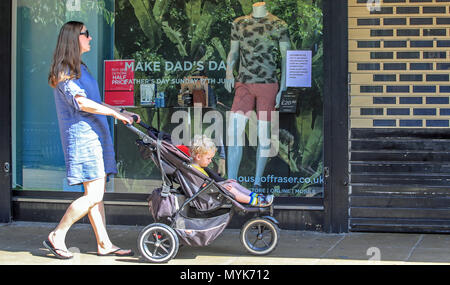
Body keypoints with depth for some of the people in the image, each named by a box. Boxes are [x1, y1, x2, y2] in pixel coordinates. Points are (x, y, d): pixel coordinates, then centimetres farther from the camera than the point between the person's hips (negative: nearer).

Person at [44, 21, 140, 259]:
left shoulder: (80, 69, 20)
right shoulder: (64, 72, -10)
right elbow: (80, 102, -20)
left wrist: (122, 111, 19)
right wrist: (115, 113, -18)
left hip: (95, 135, 9)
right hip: (82, 136, -9)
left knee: (96, 194, 8)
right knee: (93, 195, -11)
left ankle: (104, 244, 11)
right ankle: (56, 237, -2)